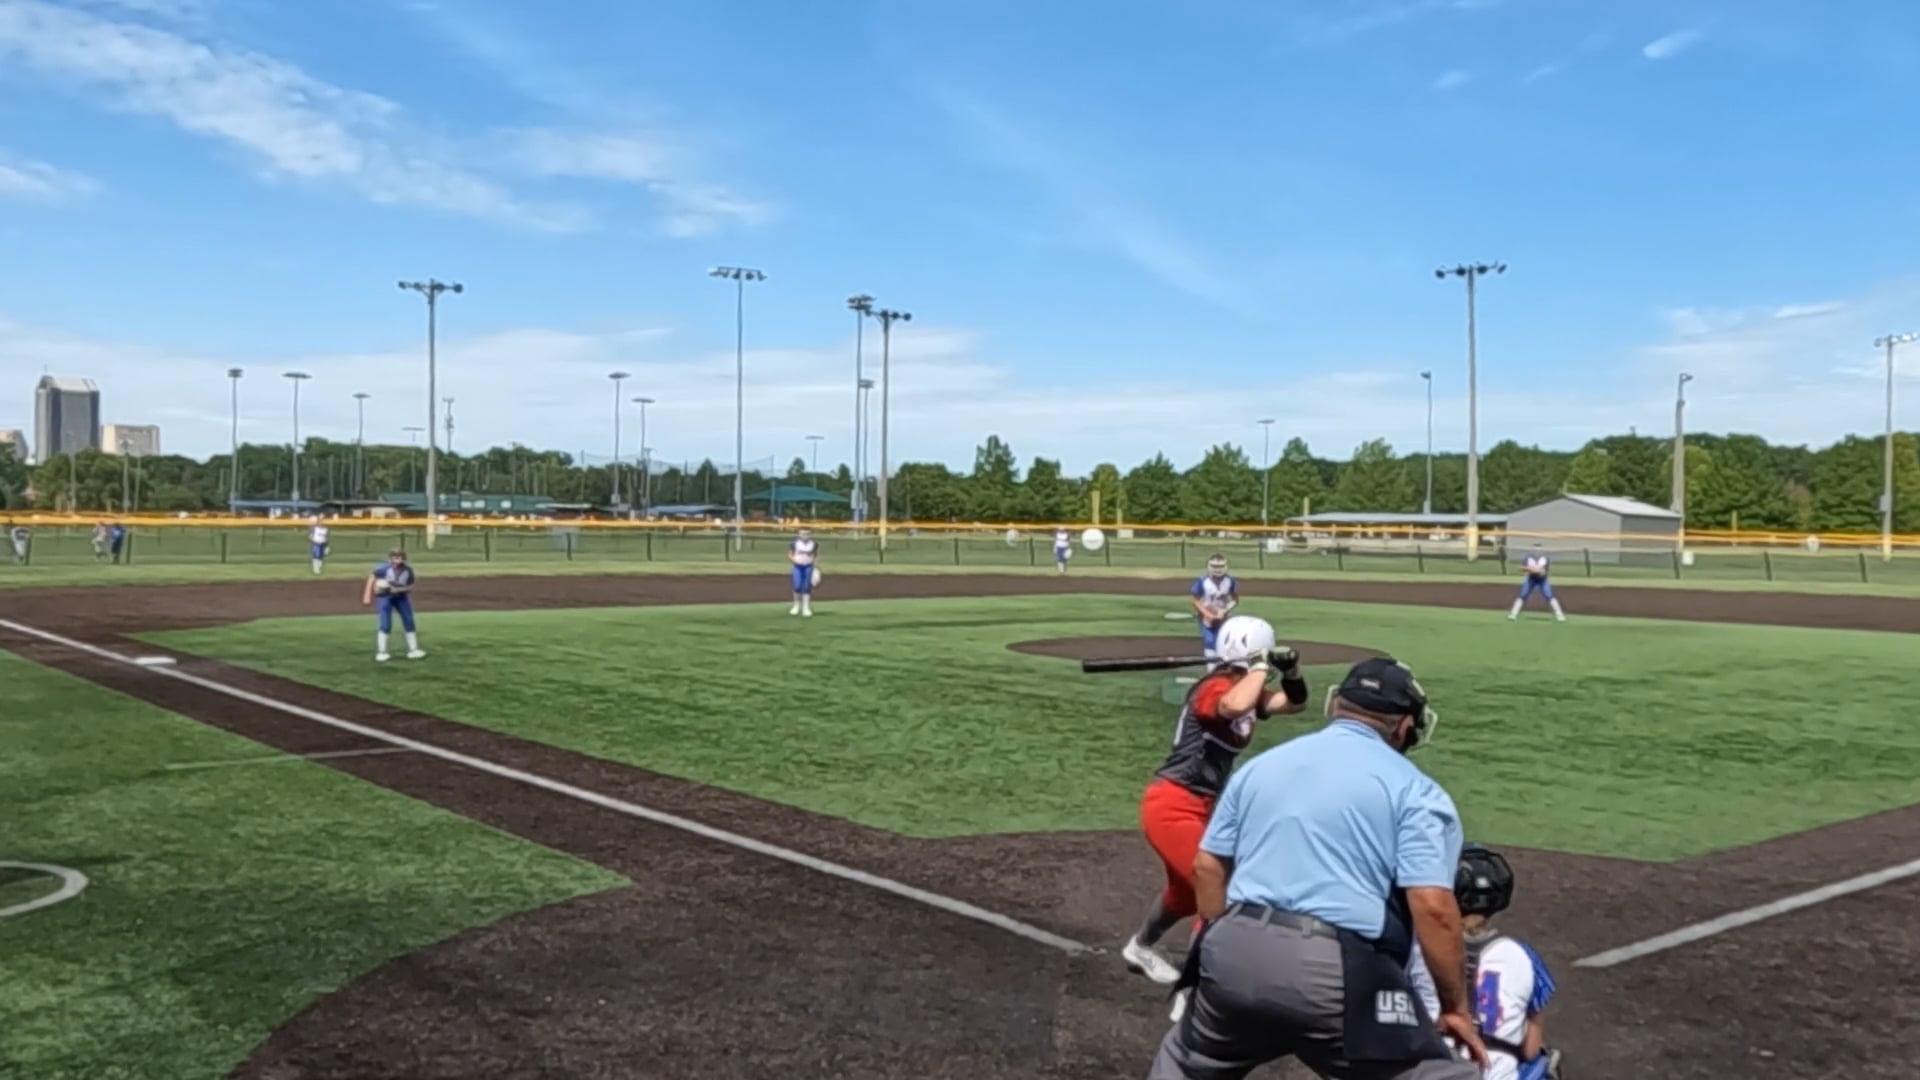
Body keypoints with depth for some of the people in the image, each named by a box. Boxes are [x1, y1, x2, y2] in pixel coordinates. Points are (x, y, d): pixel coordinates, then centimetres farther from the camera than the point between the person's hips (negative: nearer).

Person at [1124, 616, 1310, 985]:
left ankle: (1140, 948, 51)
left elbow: (1295, 703, 12)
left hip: (1195, 808, 10)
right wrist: (1261, 667, -30)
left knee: (1187, 891, 27)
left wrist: (1291, 671, -7)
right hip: (1172, 808, -10)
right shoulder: (1216, 687, -21)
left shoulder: (1242, 688, 7)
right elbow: (1236, 708, -45)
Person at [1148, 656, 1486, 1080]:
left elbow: (1207, 868, 17)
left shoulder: (1261, 764, 17)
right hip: (1339, 971, -5)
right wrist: (1456, 1006, 1)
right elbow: (1432, 906, -9)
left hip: (1238, 953, 6)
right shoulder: (1413, 789, 1)